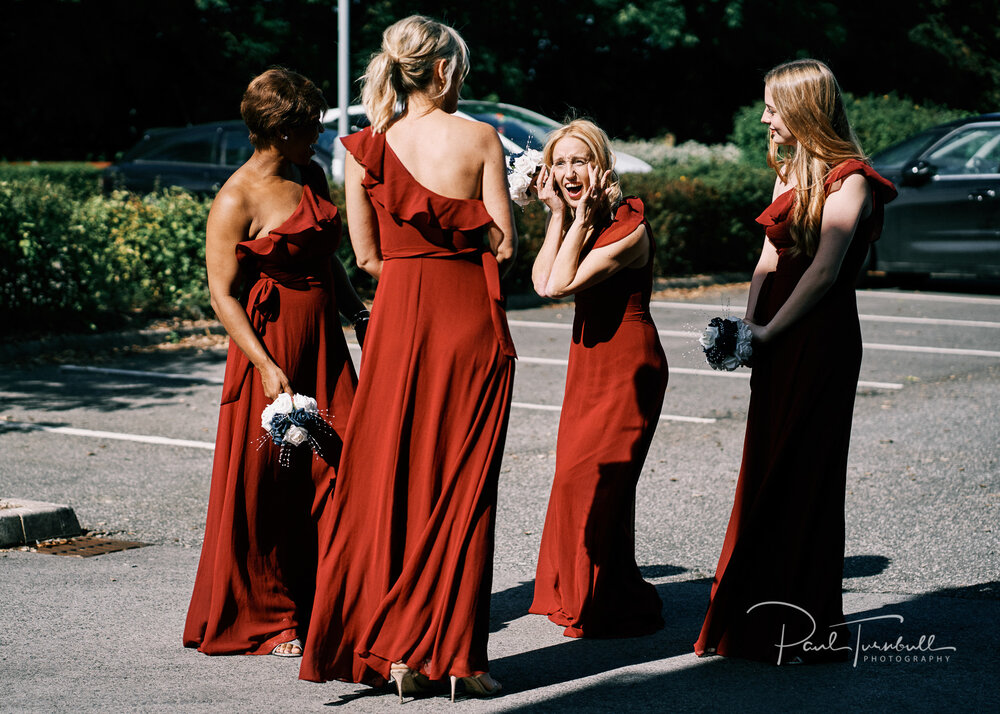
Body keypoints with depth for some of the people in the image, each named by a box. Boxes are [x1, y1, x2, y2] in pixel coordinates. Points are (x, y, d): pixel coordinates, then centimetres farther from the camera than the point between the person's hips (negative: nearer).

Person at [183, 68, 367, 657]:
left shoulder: (312, 177, 11)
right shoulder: (236, 200, -11)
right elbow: (222, 293, -13)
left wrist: (359, 312, 12)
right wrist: (266, 366, -20)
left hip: (324, 345, 7)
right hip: (271, 346, -6)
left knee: (342, 471, -1)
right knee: (266, 488, 1)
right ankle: (265, 621, 14)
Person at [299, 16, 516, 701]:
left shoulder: (365, 148, 2)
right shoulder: (478, 139, -5)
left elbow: (367, 253, 6)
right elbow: (504, 244, -4)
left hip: (398, 318, 2)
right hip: (469, 318, -2)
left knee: (388, 477, 9)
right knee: (463, 484, 4)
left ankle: (386, 650, 9)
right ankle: (454, 655, 6)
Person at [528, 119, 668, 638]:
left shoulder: (629, 226, -17)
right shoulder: (577, 222, 7)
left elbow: (561, 284, -24)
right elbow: (542, 280, -7)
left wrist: (583, 217, -20)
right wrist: (559, 214, -7)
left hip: (626, 361, -8)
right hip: (589, 357, 8)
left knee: (593, 478, -8)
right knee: (576, 475, 9)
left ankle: (617, 608, 3)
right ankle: (577, 596, 22)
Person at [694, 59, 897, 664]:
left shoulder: (849, 180, -11)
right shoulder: (791, 173, 16)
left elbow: (825, 271, -18)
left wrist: (768, 332, -16)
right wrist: (748, 325, 0)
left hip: (821, 341, -8)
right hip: (778, 343, 8)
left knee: (803, 478, -5)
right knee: (769, 473, 10)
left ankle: (806, 630, 3)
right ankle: (761, 617, 17)